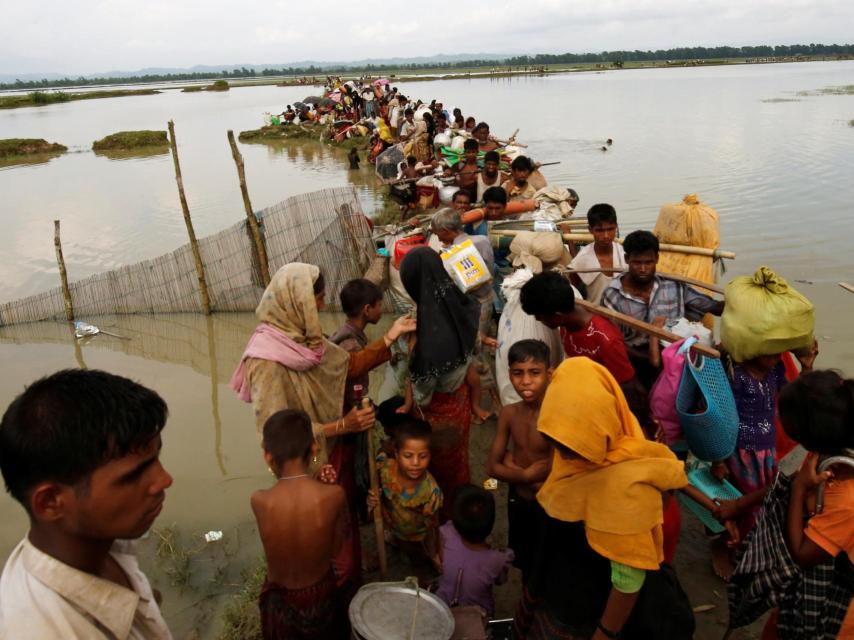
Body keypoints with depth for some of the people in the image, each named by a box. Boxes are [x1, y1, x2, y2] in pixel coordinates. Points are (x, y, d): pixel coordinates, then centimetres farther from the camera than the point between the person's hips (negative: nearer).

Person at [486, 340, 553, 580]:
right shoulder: (508, 413, -9)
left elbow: (552, 481, -29)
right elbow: (492, 466, -5)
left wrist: (512, 465, -18)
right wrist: (526, 474, -17)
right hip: (517, 501, 6)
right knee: (523, 560, 28)